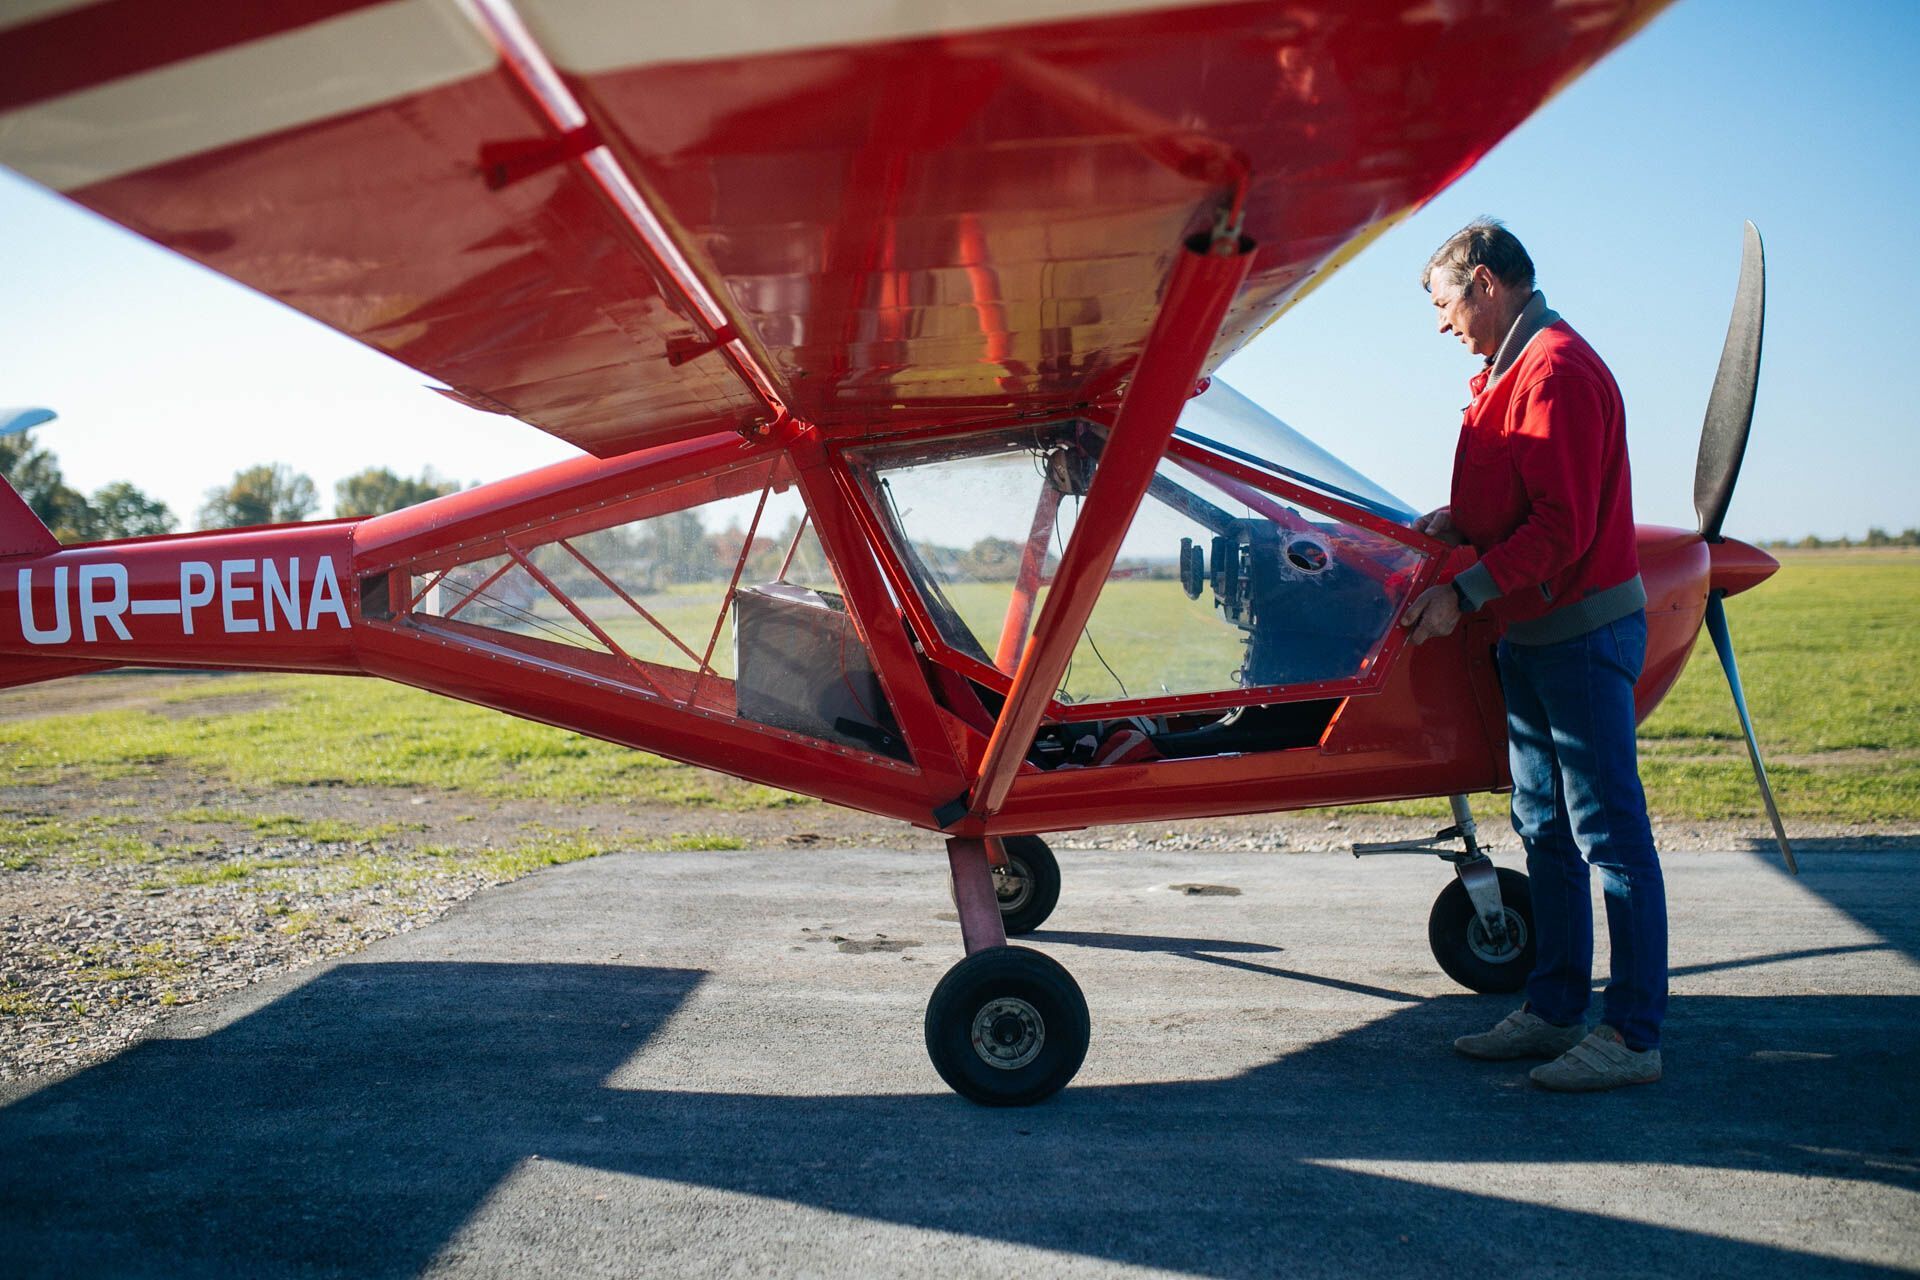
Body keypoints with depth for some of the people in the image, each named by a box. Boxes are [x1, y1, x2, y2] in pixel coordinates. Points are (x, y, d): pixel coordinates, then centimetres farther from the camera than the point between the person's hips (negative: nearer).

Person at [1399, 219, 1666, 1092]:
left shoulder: (1557, 371, -15)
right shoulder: (1509, 370, 17)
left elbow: (1562, 526, -22)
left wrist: (1464, 594, -21)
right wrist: (1460, 520, 7)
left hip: (1583, 633, -10)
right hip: (1530, 635, 11)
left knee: (1610, 832, -5)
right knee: (1546, 830, 14)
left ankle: (1633, 1035, 2)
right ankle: (1554, 1010, 23)